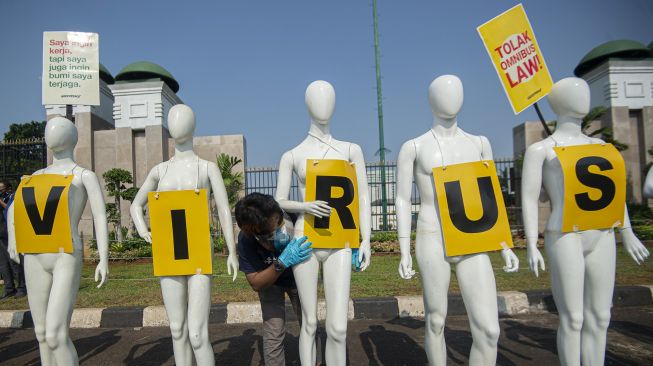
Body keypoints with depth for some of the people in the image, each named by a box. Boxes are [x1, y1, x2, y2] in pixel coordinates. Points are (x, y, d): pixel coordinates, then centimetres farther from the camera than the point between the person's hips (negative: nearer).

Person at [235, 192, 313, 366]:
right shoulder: (245, 240, -36)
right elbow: (256, 283, -28)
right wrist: (282, 263, -45)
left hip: (299, 279, 1)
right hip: (269, 281, -1)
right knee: (274, 335, -7)